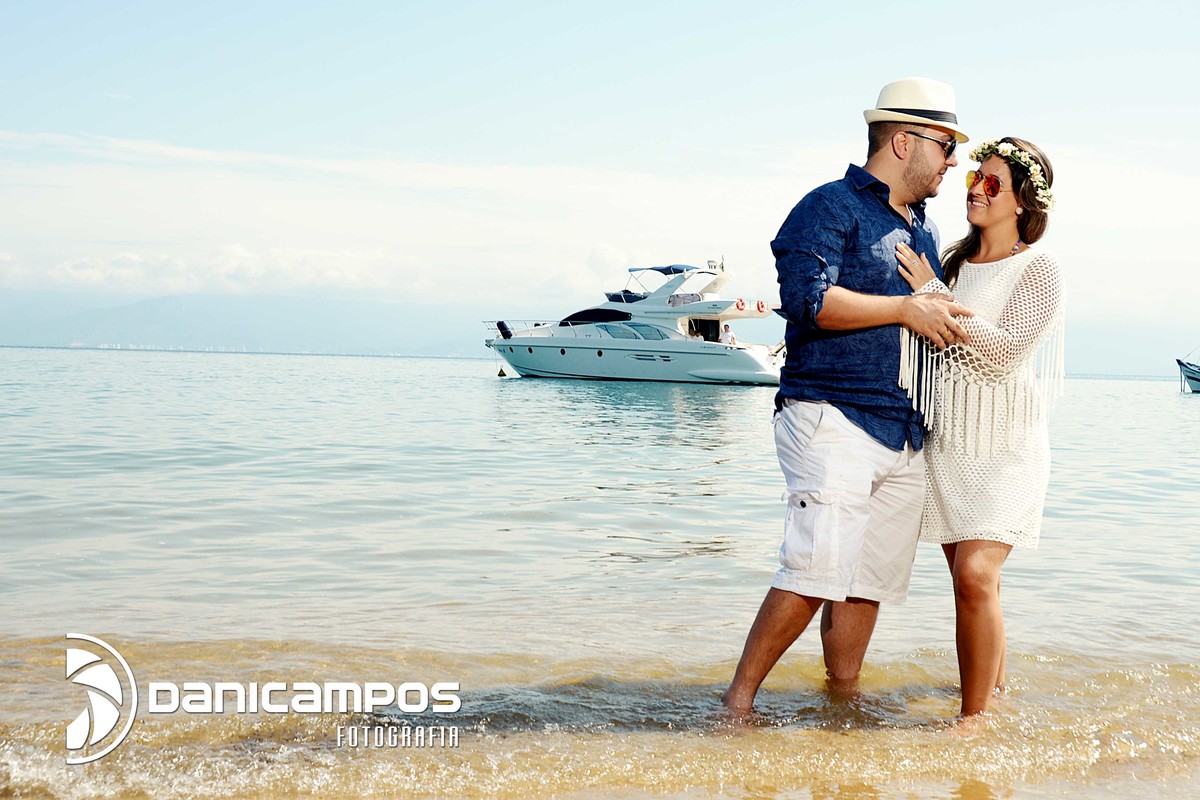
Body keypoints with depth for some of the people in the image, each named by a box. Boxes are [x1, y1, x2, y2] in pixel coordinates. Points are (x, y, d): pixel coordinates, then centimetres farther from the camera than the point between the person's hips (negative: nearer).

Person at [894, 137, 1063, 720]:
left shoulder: (1037, 269, -6)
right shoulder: (950, 263, 11)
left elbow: (1003, 353, -18)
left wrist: (933, 293, -16)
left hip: (1005, 447, -6)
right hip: (947, 445, 6)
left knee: (975, 576, -18)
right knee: (970, 577, 11)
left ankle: (974, 718, -9)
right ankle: (993, 690, 27)